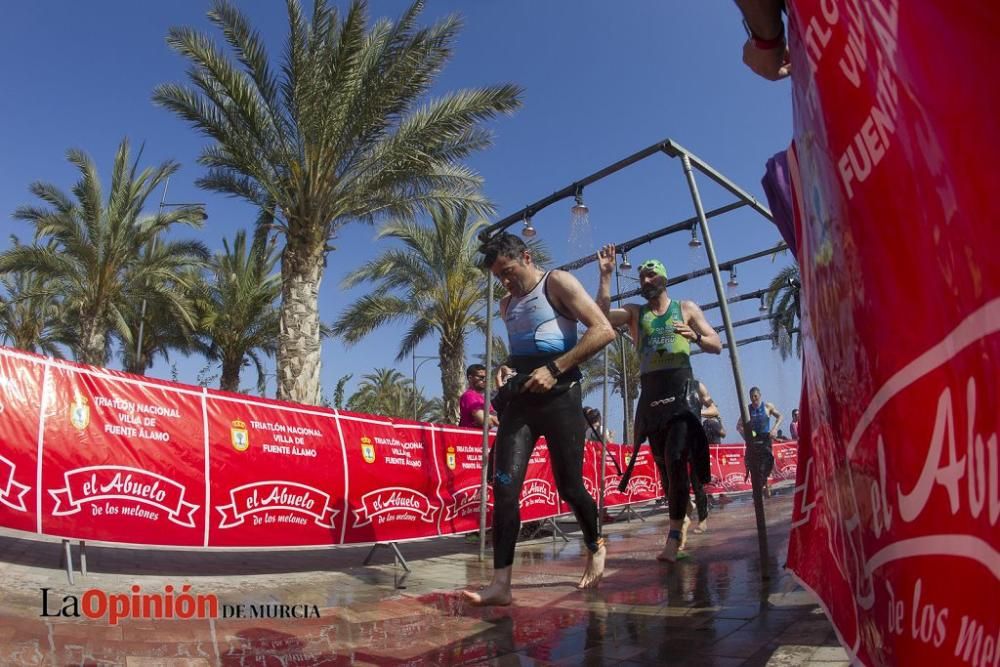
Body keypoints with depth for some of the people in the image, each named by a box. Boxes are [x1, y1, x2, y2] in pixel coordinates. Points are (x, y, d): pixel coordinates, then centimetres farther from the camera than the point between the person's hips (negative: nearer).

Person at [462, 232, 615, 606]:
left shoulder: (558, 283, -2)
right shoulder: (507, 305, 20)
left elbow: (604, 330, -13)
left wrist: (555, 369, -19)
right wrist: (508, 368, 8)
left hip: (558, 395, -6)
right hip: (520, 398, 6)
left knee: (569, 486, 2)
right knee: (504, 486, -9)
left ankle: (596, 548, 31)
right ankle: (501, 583, -7)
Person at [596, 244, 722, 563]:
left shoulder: (686, 308, 12)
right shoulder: (634, 312, 13)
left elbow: (717, 345, 9)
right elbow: (602, 314, -6)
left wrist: (695, 336, -12)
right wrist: (605, 275, -10)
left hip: (681, 391, -2)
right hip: (650, 396, 3)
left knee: (675, 459, -16)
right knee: (664, 464, 7)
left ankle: (674, 536, -13)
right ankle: (681, 520, 24)